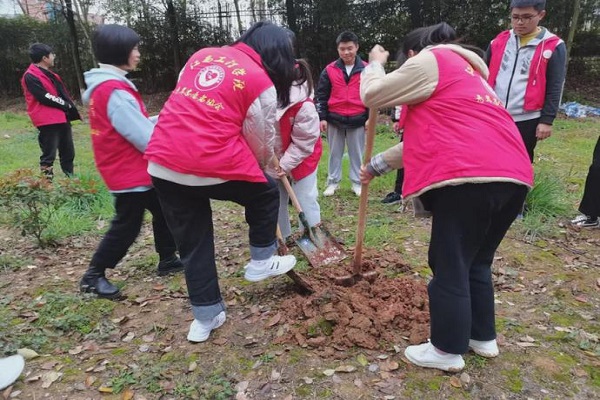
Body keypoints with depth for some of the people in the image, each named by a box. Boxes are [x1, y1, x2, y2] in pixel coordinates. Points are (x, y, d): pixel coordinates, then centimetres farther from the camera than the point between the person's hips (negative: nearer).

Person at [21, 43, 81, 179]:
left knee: (68, 153, 14)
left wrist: (69, 108, 4)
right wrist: (66, 105, -8)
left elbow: (63, 93, 19)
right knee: (49, 155, -4)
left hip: (62, 118, 9)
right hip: (48, 121, -9)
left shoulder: (49, 74, 19)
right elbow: (45, 98, -17)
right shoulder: (31, 76, -10)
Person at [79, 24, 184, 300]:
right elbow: (143, 137, -23)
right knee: (126, 226, 2)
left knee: (164, 211, 17)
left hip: (134, 168, 10)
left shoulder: (107, 86, 11)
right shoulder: (114, 91, -22)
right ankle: (93, 276, 18)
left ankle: (167, 260, 31)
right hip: (129, 171, -10)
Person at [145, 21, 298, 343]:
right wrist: (263, 167, 30)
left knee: (192, 245, 18)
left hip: (163, 164, 6)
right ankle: (261, 262, 33)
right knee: (266, 193, 24)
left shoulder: (202, 55, 18)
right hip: (214, 165, -5)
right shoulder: (262, 82, 1)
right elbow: (262, 143, 8)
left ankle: (206, 317, 29)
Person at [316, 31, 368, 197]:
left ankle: (357, 183, 18)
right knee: (335, 153, 9)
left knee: (357, 153, 7)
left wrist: (370, 118, 1)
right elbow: (321, 95, 4)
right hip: (334, 119, 1)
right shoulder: (329, 70, 2)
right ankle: (333, 182, 19)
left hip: (357, 120, 0)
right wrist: (322, 117, -2)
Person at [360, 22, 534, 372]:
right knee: (477, 263, 21)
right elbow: (428, 138, 33)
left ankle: (448, 351, 17)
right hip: (512, 176, 9)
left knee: (450, 266, 3)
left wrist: (375, 63, 26)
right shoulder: (464, 69, 33)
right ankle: (484, 337, 33)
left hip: (470, 177, -9)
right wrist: (378, 164, 35)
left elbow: (372, 94, 5)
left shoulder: (429, 61, 4)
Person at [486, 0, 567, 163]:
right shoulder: (499, 41, 8)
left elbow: (554, 88, -3)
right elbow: (485, 77, 14)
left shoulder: (553, 47, -2)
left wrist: (547, 120, -7)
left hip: (527, 120, -3)